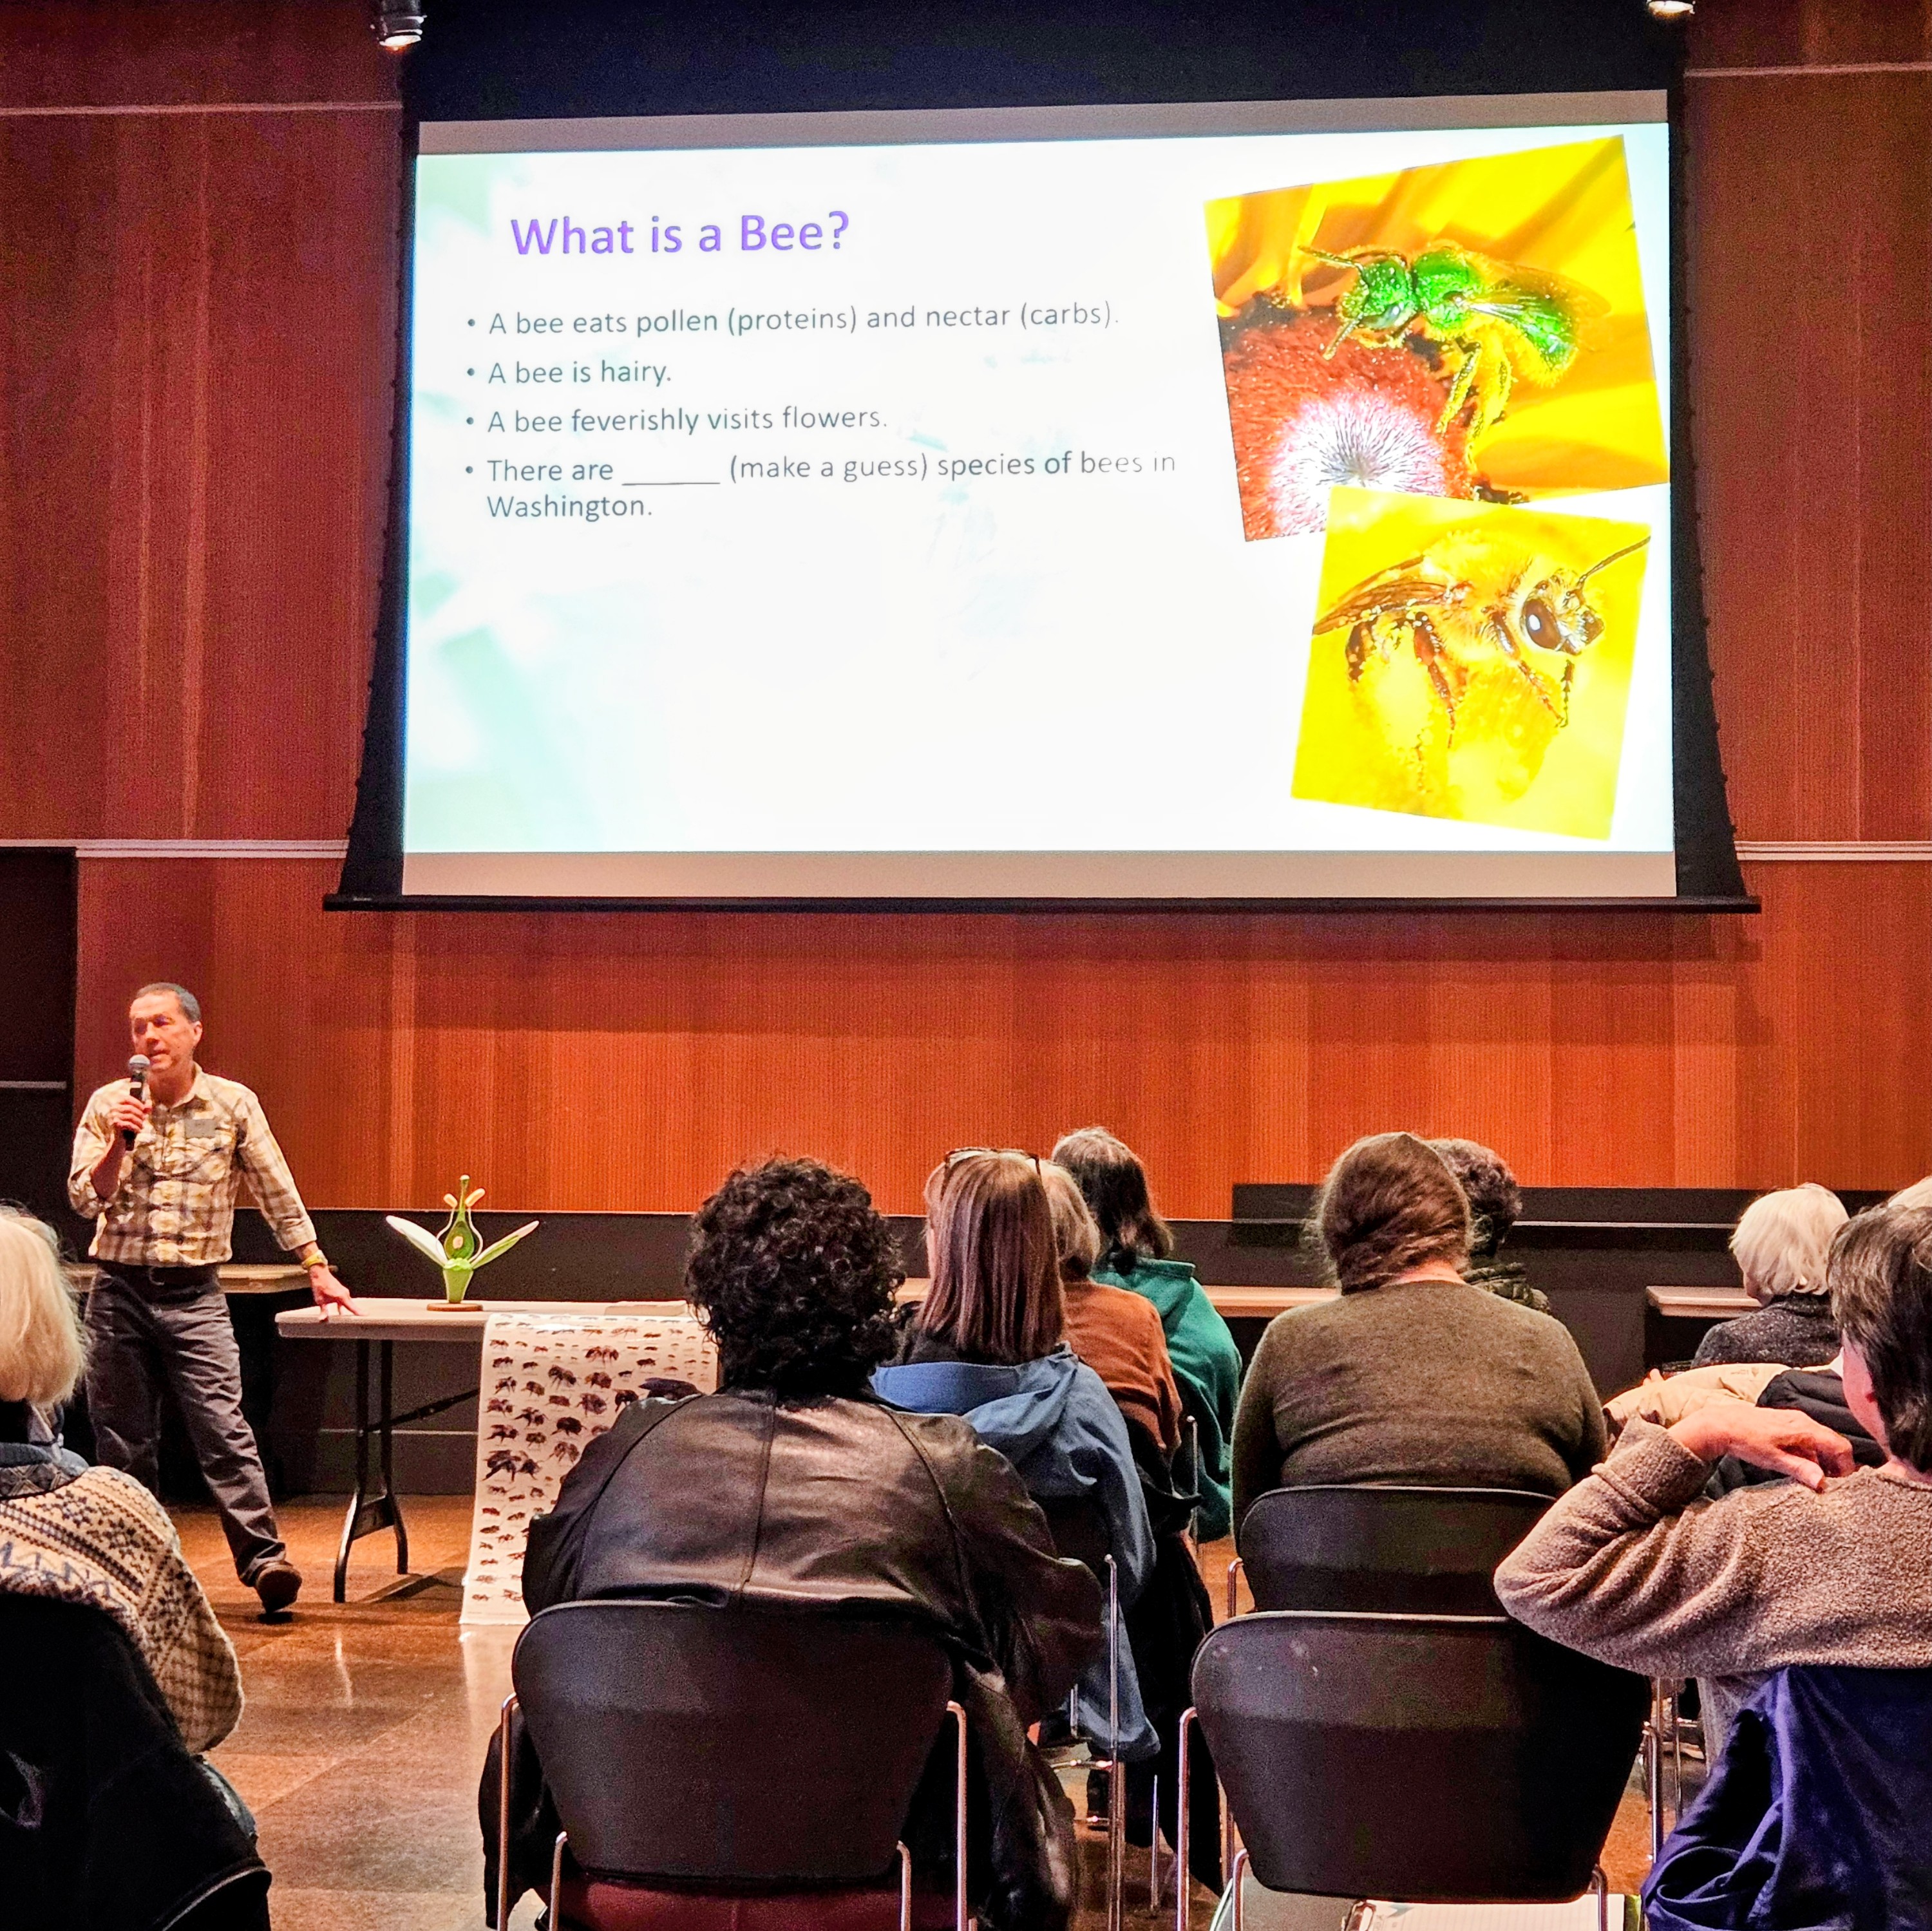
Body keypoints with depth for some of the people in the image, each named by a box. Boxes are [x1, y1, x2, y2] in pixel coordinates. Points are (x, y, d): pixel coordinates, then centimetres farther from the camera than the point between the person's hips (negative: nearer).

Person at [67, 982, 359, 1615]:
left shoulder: (234, 1104, 1)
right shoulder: (107, 1105, 3)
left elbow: (277, 1194, 7)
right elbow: (84, 1200, -3)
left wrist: (318, 1269, 7)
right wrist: (121, 1144, -18)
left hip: (193, 1294, -2)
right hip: (119, 1289, 2)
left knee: (224, 1429, -12)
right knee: (122, 1441, 6)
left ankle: (265, 1560, -15)